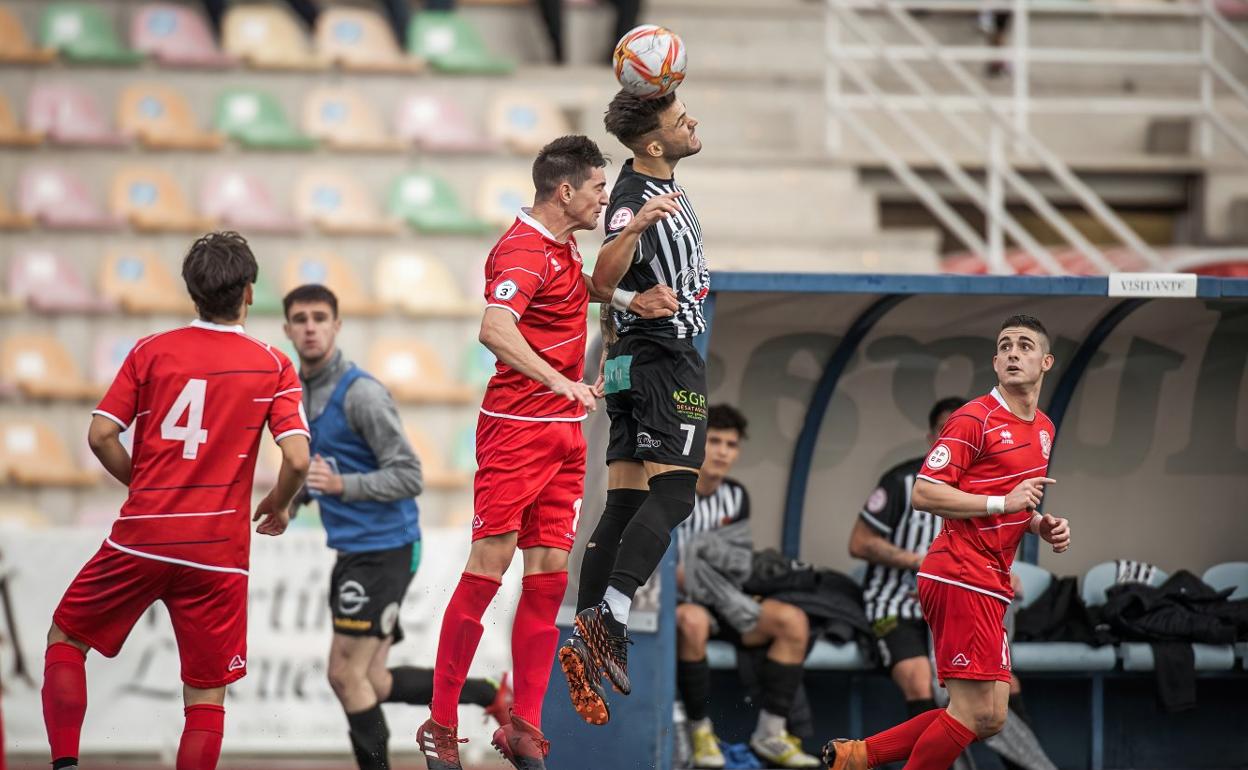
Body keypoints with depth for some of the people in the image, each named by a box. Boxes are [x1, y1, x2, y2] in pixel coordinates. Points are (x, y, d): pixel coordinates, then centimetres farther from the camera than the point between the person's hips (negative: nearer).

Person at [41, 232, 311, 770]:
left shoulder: (151, 352, 2)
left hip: (140, 539, 1)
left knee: (66, 639, 20)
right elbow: (297, 458, -10)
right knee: (207, 697, 6)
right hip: (218, 553, -1)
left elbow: (101, 435, -2)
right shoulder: (273, 367, 0)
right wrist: (278, 505, 10)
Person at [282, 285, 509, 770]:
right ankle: (489, 695, 24)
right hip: (351, 550, 9)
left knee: (347, 675, -9)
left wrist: (342, 485, -30)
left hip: (382, 550, -9)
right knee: (372, 683, 9)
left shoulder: (360, 392, -16)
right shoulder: (299, 391, 11)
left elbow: (408, 475, -18)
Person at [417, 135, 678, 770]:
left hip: (565, 431, 9)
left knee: (549, 570, 4)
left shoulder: (563, 243, 13)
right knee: (490, 562, -9)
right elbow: (494, 330, -33)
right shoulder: (523, 252, -16)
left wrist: (627, 301, 22)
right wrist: (559, 382, -43)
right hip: (516, 426, -9)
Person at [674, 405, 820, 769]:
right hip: (672, 601, -6)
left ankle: (770, 733, -13)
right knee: (693, 621, -41)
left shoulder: (735, 496, 11)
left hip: (719, 601, 6)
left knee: (793, 620, -14)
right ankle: (700, 731, -26)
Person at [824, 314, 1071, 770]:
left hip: (989, 586, 9)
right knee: (974, 715, -11)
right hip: (961, 575, -9)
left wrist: (1043, 526, 10)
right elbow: (923, 493, -15)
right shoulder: (975, 419, -9)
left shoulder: (1044, 429, 17)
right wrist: (1002, 502, -20)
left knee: (989, 719, 7)